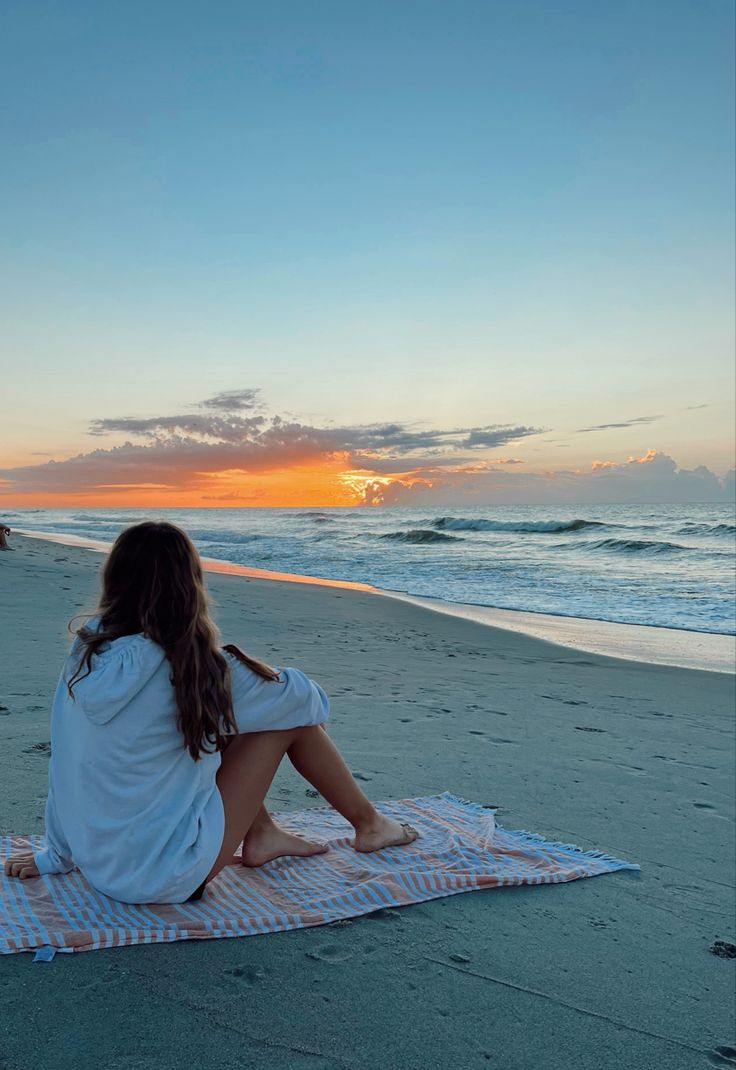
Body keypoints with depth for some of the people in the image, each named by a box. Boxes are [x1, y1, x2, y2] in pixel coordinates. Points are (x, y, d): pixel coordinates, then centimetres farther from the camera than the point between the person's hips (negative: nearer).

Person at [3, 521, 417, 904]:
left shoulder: (84, 656, -5)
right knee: (293, 716, 0)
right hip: (169, 880, -6)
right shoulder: (193, 669, -23)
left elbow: (65, 765, 6)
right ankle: (368, 824, 21)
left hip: (99, 867, 7)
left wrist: (57, 855, 19)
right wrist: (313, 698, 18)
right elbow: (296, 693, -7)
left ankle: (261, 834, 25)